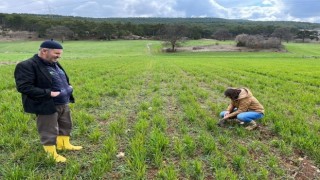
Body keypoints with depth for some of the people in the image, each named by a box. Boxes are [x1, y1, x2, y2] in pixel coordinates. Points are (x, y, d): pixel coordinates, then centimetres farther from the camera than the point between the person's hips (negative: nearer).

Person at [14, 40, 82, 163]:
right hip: (47, 106, -9)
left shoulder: (54, 63, 8)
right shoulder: (27, 66, -19)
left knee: (66, 126, 23)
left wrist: (68, 87, 3)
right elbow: (23, 87, -26)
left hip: (63, 103, 9)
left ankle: (64, 144, 43)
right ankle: (52, 154, 24)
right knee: (49, 132, 6)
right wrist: (49, 93, -27)